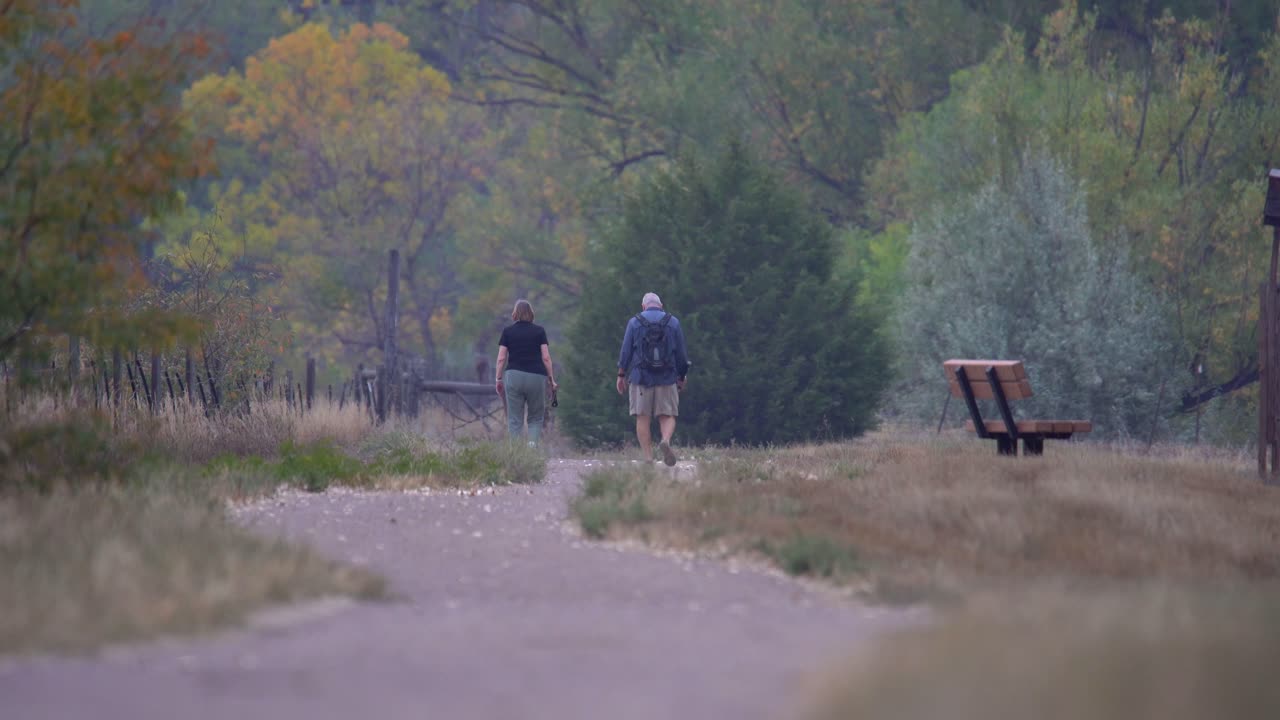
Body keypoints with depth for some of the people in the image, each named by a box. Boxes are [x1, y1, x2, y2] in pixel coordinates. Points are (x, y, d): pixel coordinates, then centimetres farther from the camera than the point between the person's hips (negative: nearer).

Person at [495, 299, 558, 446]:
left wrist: (498, 379, 11)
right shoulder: (539, 331, 6)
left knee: (514, 421, 3)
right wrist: (551, 379, 9)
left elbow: (501, 359, 3)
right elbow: (546, 358, 2)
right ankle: (533, 442, -13)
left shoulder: (508, 331, 6)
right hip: (536, 377, 0)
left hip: (514, 376, 0)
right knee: (536, 418, 10)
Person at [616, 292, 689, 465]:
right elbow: (682, 353, 7)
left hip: (640, 378, -1)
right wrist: (681, 378, 16)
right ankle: (666, 440, -26)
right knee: (667, 416, 4)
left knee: (643, 418, 4)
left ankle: (648, 457, -2)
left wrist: (621, 375, 9)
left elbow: (626, 352, 1)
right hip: (667, 378, 1)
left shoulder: (634, 322, 3)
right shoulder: (673, 322, 6)